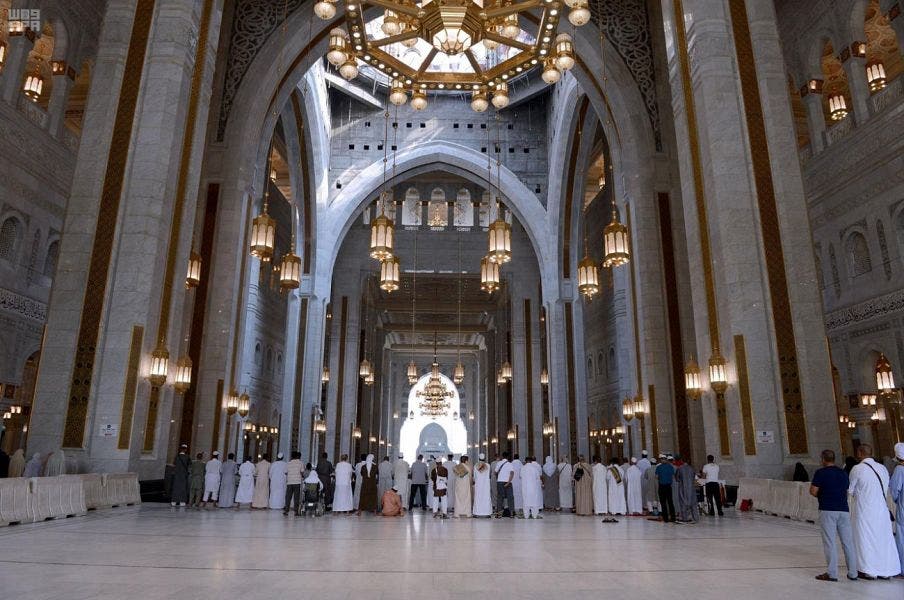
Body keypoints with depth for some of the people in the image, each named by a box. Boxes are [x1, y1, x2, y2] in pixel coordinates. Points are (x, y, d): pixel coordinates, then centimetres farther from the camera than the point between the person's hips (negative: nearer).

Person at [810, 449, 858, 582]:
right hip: (844, 510, 5)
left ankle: (832, 573, 0)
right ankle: (853, 573, 16)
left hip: (828, 511, -5)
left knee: (829, 542, -2)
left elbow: (813, 491, -9)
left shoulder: (821, 473, -6)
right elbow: (847, 492, 17)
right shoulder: (843, 473, 12)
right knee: (848, 542, 10)